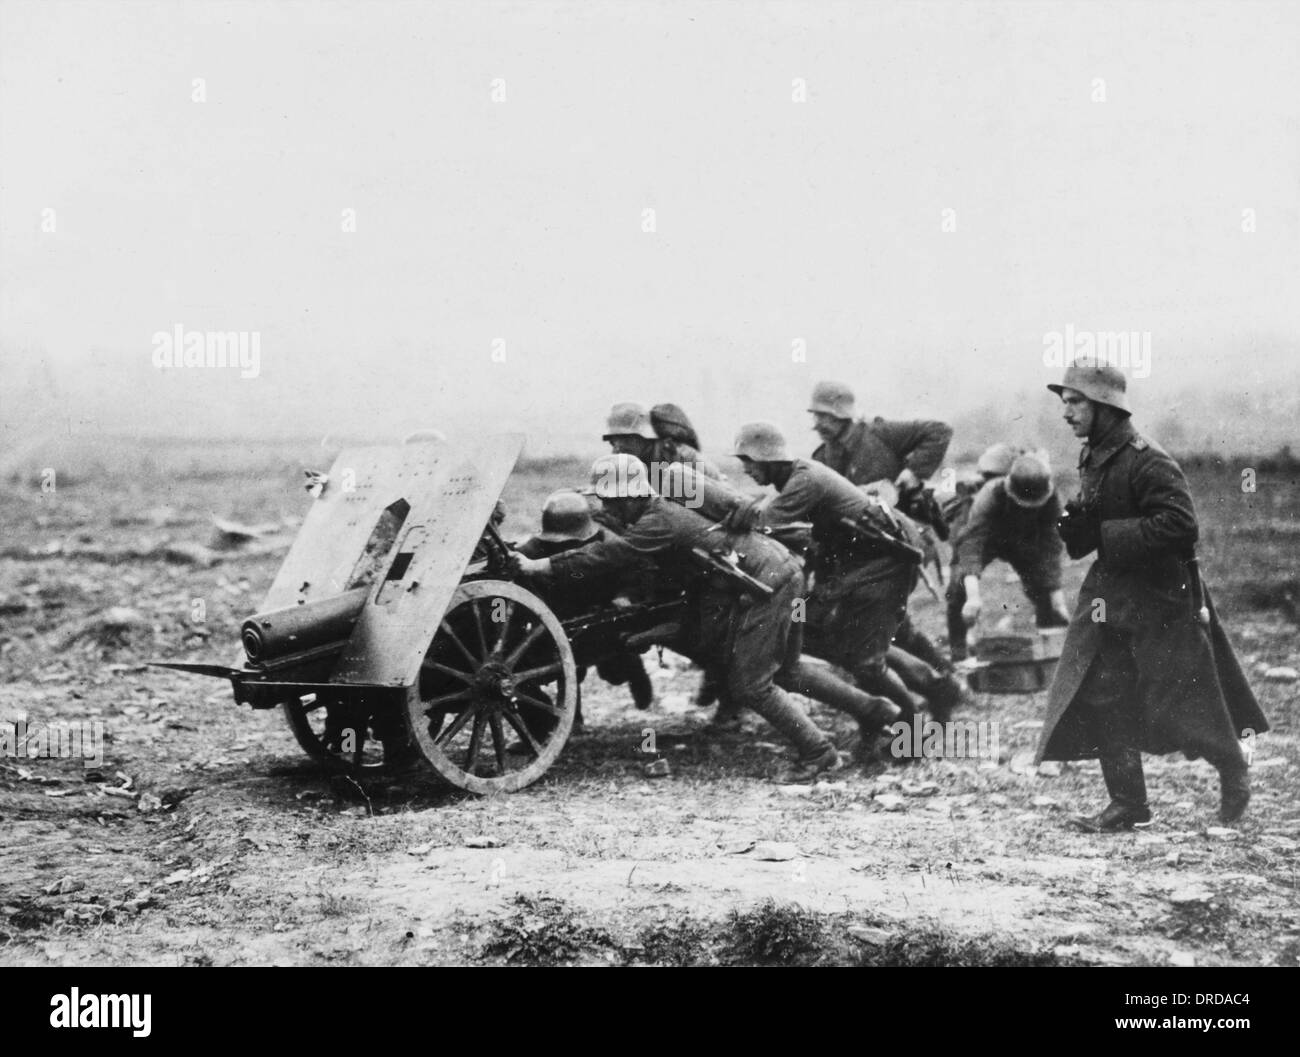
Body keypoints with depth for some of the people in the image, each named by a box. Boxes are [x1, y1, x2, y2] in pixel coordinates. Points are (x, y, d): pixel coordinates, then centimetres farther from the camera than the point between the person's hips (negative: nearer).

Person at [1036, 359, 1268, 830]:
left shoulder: (1146, 461, -21)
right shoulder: (1093, 458, 7)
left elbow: (1178, 523, -29)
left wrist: (1102, 535, -27)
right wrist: (1078, 526, -4)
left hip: (1163, 596, -8)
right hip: (1111, 592, 8)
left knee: (1190, 700, 3)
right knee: (1102, 698, 1)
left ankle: (1234, 773, 29)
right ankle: (1128, 803, 9)